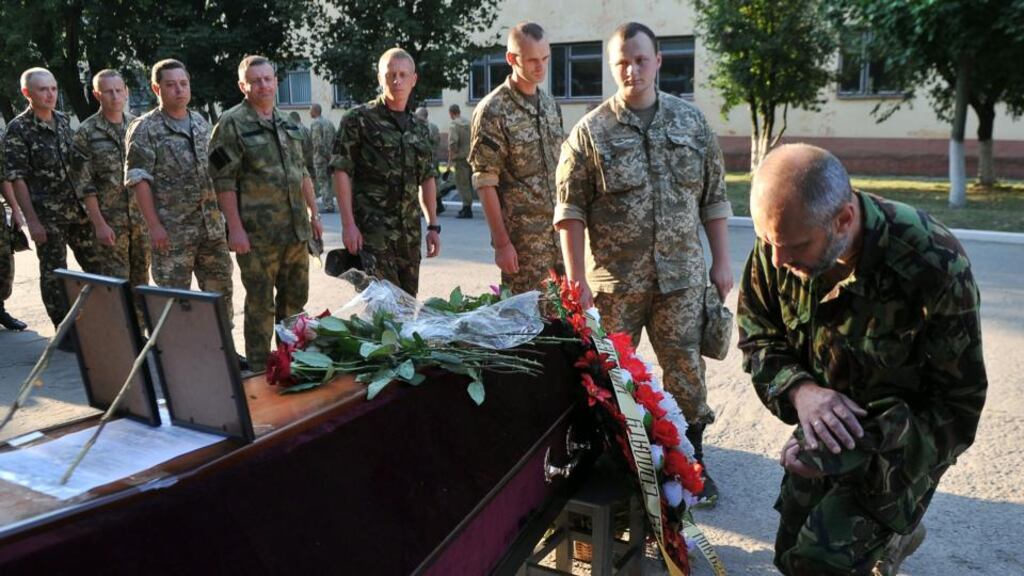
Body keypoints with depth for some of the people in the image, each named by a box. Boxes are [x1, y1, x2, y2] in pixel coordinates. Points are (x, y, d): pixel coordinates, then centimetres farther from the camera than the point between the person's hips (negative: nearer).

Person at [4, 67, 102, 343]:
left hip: (79, 210, 5)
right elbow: (16, 178, -10)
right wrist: (32, 220, -14)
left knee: (96, 265, 8)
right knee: (54, 274, 3)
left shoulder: (64, 121, 9)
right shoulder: (18, 129, -8)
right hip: (47, 216, -5)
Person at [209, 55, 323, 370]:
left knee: (295, 298, 14)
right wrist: (235, 228, -17)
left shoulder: (289, 125, 14)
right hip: (257, 234, -6)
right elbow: (223, 180, -11)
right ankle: (259, 368, 14)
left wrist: (313, 213, 15)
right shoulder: (232, 124, -7)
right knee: (261, 303, 2)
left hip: (296, 229, 7)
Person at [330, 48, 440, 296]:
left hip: (410, 232, 6)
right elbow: (341, 172, -6)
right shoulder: (359, 119, -3)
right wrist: (348, 224, -13)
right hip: (372, 231, -5)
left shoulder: (420, 128, 14)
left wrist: (433, 226, 12)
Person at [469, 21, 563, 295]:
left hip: (559, 231, 6)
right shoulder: (492, 111, -11)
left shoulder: (550, 104, 10)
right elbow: (485, 182, -12)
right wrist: (501, 242, -16)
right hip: (522, 238, -6)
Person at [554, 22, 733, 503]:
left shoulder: (691, 121, 6)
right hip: (614, 281, -2)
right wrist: (577, 280, -10)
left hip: (682, 276, 2)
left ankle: (693, 462, 29)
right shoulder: (590, 132, -3)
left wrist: (721, 261, 6)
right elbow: (570, 209, -5)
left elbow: (713, 198, 9)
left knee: (686, 372, 10)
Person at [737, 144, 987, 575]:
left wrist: (862, 444, -36)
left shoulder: (933, 267, -30)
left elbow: (957, 409, -23)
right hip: (826, 426, 5)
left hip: (906, 438, -5)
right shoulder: (777, 244, -18)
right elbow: (759, 338, -5)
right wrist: (800, 390, -25)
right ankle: (895, 536, 47)